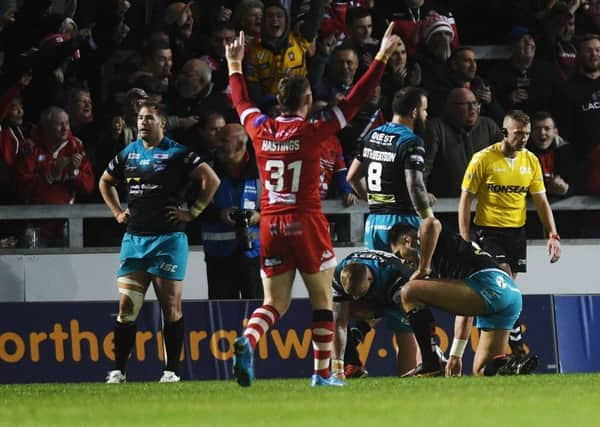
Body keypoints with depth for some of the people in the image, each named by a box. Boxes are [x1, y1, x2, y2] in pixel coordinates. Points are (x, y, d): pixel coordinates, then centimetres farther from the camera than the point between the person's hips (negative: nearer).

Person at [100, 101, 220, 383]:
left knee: (171, 305, -2)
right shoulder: (128, 154, 12)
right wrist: (118, 212, 17)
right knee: (127, 305, -2)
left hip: (168, 238, -4)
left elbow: (212, 180, -6)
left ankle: (171, 370, 3)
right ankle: (118, 370, 0)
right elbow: (105, 182, 29)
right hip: (134, 238, 4)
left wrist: (193, 213, -7)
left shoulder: (177, 154, -3)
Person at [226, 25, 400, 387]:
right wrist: (382, 57, 0)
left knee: (276, 302, 7)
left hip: (270, 226, 4)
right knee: (322, 299, 9)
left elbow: (241, 101, 22)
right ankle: (322, 373, 8)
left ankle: (248, 342, -22)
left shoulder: (261, 129, 2)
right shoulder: (312, 131, -8)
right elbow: (355, 100, -5)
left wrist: (235, 65, 37)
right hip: (306, 224, -4)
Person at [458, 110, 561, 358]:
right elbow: (465, 199, -5)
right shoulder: (483, 159, -9)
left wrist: (553, 235, 1)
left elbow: (541, 201, 11)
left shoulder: (530, 160, 4)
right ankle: (516, 338, -13)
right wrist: (464, 239, -10)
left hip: (516, 230, 5)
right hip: (488, 229, -4)